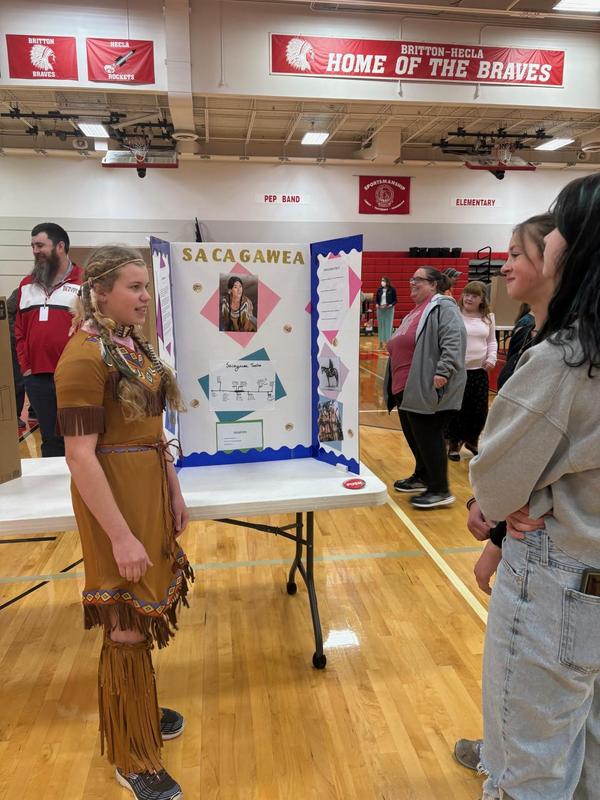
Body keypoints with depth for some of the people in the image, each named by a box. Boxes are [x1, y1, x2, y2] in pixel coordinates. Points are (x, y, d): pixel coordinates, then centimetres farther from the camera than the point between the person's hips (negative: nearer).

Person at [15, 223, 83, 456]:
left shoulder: (84, 282, -3)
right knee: (50, 439, 13)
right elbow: (20, 331, 17)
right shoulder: (26, 285, 15)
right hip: (37, 378, 5)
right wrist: (25, 367, 8)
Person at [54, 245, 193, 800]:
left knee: (144, 612, 21)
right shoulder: (85, 355, -18)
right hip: (115, 497, -8)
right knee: (127, 625, 5)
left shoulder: (134, 345, 7)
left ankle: (140, 711, 44)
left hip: (151, 490, 8)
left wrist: (174, 493, 13)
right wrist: (121, 535, -22)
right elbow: (80, 455, -22)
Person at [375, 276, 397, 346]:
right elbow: (376, 299, 13)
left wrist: (391, 305, -16)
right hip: (380, 309, 3)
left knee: (388, 324, -3)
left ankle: (388, 340, 1)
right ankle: (381, 340, 13)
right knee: (381, 324, 5)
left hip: (389, 309, -3)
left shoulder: (392, 290, -3)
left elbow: (395, 300, 0)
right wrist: (377, 304, -6)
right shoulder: (379, 290, 6)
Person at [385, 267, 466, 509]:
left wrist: (442, 372, -28)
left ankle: (440, 490, 5)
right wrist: (394, 346, 19)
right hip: (406, 387, 10)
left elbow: (453, 342, -22)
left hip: (426, 388, -10)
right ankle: (422, 477, 32)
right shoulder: (416, 311, 21)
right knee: (413, 436, 16)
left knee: (427, 437, -5)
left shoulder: (442, 307, -10)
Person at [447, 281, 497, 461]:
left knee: (480, 410, 9)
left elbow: (492, 341, 15)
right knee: (457, 410, 3)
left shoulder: (488, 317, 8)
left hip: (480, 371, 4)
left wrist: (492, 359, -1)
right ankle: (454, 444, 22)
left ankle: (472, 440, 32)